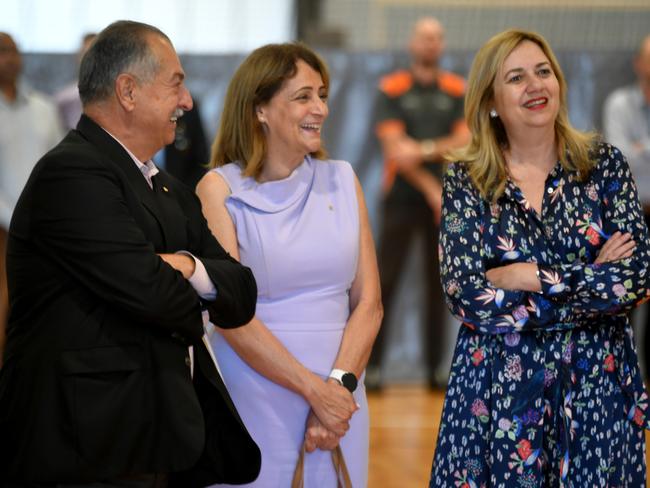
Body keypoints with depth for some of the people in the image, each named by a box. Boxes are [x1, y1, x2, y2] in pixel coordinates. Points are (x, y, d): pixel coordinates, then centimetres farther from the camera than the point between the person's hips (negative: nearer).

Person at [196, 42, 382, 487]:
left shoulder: (341, 180, 7)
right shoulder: (221, 189, -3)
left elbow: (368, 302, 4)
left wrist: (339, 383, -11)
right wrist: (314, 388, -15)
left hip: (339, 397, 3)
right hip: (254, 403, -3)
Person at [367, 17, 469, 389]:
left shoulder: (458, 91, 8)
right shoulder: (392, 89, 1)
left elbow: (465, 142, -3)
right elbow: (394, 147, -7)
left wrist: (425, 150, -18)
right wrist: (430, 188, -14)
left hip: (446, 199, 2)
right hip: (402, 197, -2)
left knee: (439, 283, 5)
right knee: (387, 280, -5)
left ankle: (436, 366, 10)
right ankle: (373, 363, -2)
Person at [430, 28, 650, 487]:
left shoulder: (604, 164, 0)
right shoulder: (466, 180, -1)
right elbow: (465, 295, -11)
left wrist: (532, 277, -13)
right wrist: (592, 280, -12)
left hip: (595, 383, 1)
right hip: (499, 385, 0)